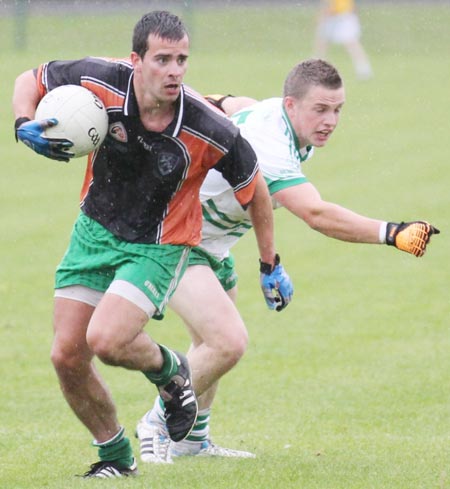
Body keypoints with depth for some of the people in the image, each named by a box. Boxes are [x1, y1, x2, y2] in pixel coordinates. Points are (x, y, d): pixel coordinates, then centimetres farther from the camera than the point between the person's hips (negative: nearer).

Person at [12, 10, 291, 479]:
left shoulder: (211, 132, -27)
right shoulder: (99, 82, -22)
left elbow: (254, 191, -8)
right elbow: (29, 80, -2)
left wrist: (270, 265, 1)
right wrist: (25, 126, -23)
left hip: (157, 247, -4)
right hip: (94, 230, 4)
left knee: (105, 340, -24)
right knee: (67, 356, -1)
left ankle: (169, 370, 12)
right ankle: (115, 456, 24)